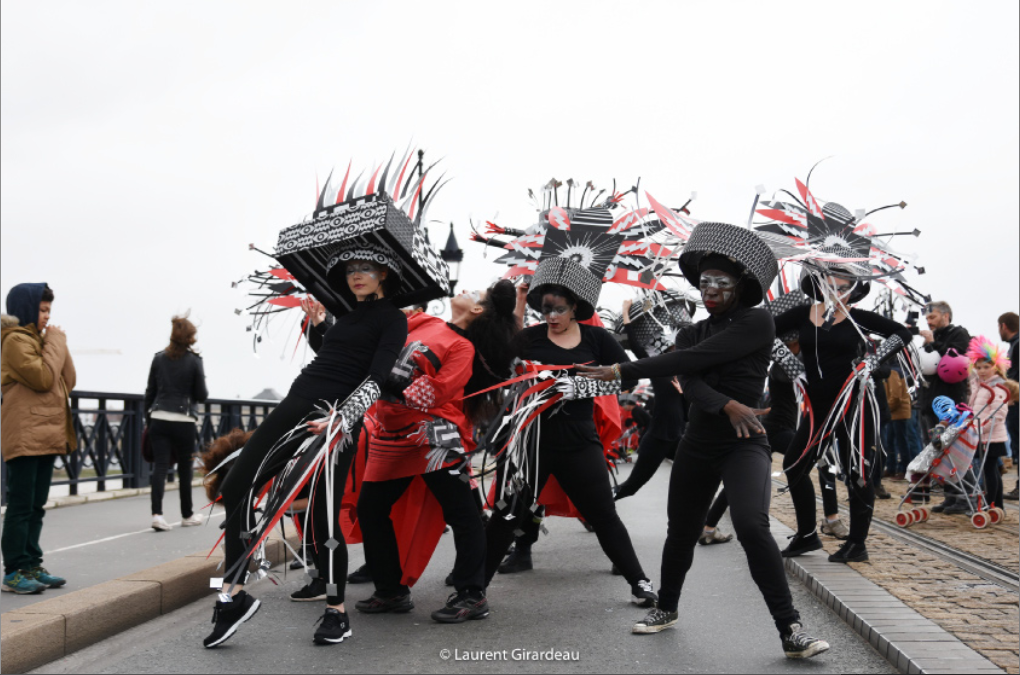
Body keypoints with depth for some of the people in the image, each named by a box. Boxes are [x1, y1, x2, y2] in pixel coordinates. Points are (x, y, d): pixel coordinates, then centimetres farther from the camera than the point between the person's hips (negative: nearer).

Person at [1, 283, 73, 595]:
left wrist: (58, 345, 6)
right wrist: (56, 344, -8)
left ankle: (31, 565, 17)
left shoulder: (37, 339, 21)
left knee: (36, 505, 11)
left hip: (48, 435, 9)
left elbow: (68, 381, 15)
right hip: (26, 436, -9)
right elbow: (42, 378, -19)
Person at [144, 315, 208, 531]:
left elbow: (150, 392, 10)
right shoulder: (194, 361, -6)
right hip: (183, 421, -3)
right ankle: (187, 515, 22)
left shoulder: (159, 358, 5)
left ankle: (157, 513, -14)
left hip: (159, 419, 3)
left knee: (160, 466, 0)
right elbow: (201, 396, -3)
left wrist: (148, 418, 18)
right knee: (184, 468, 10)